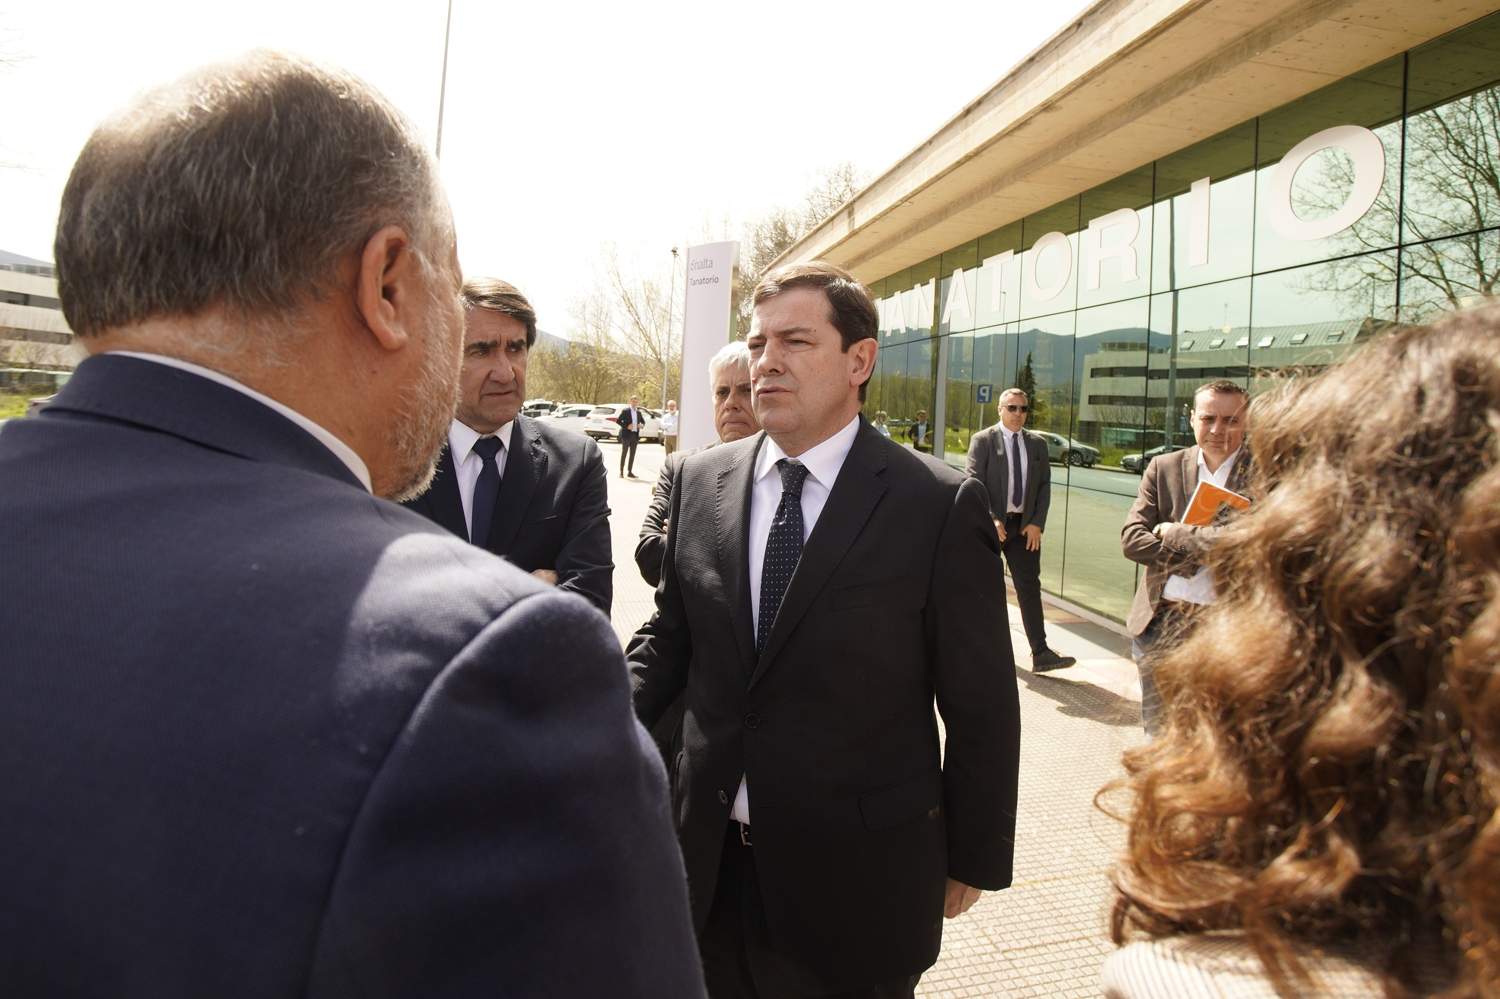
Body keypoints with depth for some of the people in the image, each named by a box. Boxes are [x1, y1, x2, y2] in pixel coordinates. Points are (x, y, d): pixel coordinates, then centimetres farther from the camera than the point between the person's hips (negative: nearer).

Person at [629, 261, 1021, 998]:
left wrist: (973, 858, 0)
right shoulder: (700, 481, 0)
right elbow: (669, 636, 9)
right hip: (712, 862, 4)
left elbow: (981, 707, -6)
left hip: (856, 876, -3)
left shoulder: (939, 505, -12)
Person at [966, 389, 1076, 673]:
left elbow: (1044, 486, 8)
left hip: (1025, 526, 3)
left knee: (1030, 587, -3)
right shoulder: (982, 441, -2)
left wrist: (1037, 523, -3)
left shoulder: (1038, 444, 10)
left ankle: (1040, 654, -6)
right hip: (990, 525, -3)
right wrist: (990, 519, -19)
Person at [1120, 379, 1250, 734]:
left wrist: (1175, 534, -10)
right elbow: (1131, 539, -2)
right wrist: (1200, 549, -12)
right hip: (1160, 624, 3)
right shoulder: (1164, 467, 6)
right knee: (1158, 733, 15)